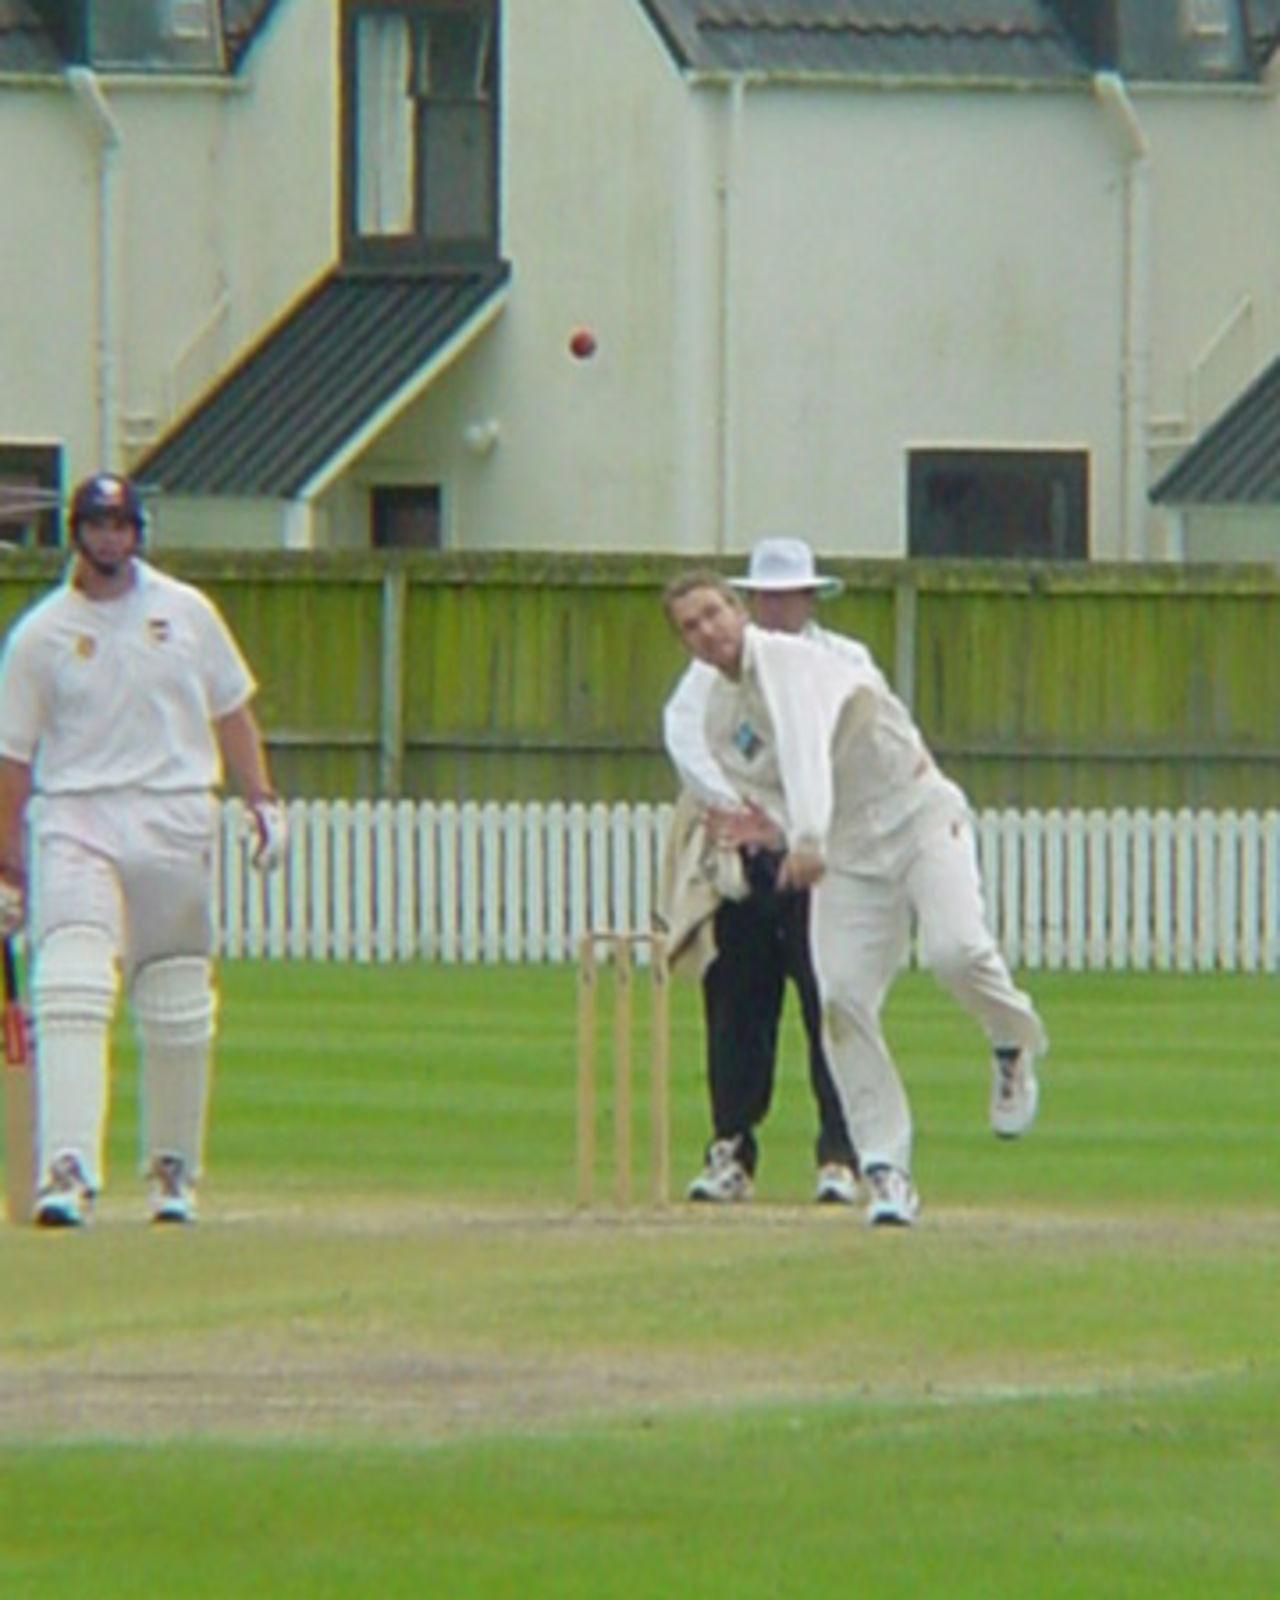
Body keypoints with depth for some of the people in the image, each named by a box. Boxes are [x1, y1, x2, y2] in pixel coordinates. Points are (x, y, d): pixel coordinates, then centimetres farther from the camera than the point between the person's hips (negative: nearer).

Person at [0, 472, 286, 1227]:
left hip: (176, 822, 3)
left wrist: (262, 798, 3)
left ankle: (174, 1170, 24)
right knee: (71, 995, -19)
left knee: (180, 1012, 8)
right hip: (76, 823, -3)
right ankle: (69, 1172, -28)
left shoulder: (188, 613, 9)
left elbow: (231, 710, 16)